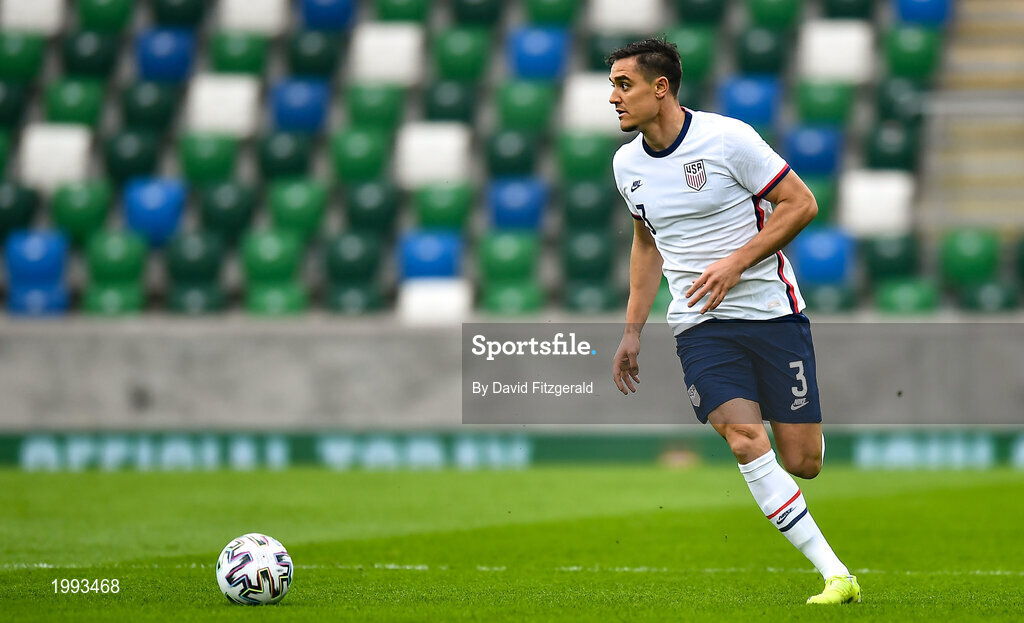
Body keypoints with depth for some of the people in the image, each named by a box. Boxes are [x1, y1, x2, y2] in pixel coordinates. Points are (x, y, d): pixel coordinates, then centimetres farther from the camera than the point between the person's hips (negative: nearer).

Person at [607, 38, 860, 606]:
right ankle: (836, 575, -19)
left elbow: (800, 203, -7)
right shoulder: (627, 164, 7)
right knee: (747, 443, -20)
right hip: (699, 325, 3)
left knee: (801, 462, -4)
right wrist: (632, 330, 18)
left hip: (771, 311, -3)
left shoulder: (727, 138, -10)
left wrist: (736, 263, -16)